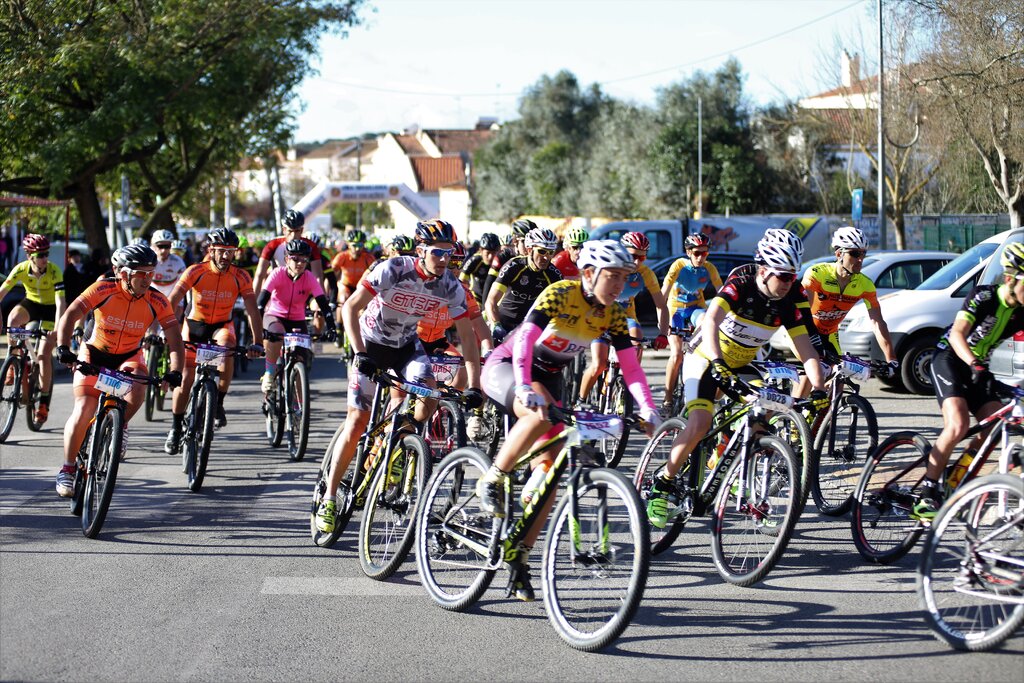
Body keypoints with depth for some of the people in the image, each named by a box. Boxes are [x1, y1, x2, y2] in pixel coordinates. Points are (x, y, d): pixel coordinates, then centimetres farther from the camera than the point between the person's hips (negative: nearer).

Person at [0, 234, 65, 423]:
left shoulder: (54, 271, -28)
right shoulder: (21, 269, -21)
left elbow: (60, 301, -34)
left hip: (50, 309, -2)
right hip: (31, 303, 2)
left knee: (43, 355, -12)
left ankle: (44, 404, -1)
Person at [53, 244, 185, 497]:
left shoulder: (157, 302, -19)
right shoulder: (103, 289, -23)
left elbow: (175, 340, -20)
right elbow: (70, 316, -28)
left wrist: (175, 371, -36)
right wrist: (63, 348, -43)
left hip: (129, 357, 1)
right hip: (94, 353, -1)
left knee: (138, 390, -31)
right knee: (84, 410, -17)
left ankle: (121, 425, 2)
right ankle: (67, 470, -2)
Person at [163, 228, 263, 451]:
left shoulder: (240, 277, -16)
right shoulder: (195, 272, -20)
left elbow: (252, 310, -19)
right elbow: (172, 303, -24)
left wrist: (257, 342, -31)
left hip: (222, 325, 0)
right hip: (195, 324, 0)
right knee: (185, 378, -6)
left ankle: (218, 404, -16)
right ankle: (175, 428, 12)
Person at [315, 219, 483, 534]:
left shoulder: (451, 287, -16)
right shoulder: (394, 269, -27)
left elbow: (467, 337, -11)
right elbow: (351, 307, -27)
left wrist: (474, 386, -18)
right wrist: (359, 354, -37)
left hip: (407, 344, 3)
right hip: (371, 342, -3)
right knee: (358, 422, -9)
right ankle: (329, 499, 1)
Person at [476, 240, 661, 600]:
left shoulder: (613, 314, -7)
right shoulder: (559, 294, -25)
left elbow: (630, 365, -7)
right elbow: (525, 339, -36)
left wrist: (648, 409, -21)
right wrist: (524, 386, -51)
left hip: (547, 376, 6)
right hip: (504, 367, -6)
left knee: (548, 472, -5)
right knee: (540, 414, -39)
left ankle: (519, 557, 3)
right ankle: (492, 481, -20)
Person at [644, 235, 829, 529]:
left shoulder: (789, 301, -10)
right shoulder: (740, 286, -25)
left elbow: (804, 345, -13)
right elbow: (711, 320, -41)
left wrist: (818, 387, -27)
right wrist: (717, 362, -55)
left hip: (742, 365, 6)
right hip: (706, 359, -6)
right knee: (700, 423, -25)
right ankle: (661, 485, -10)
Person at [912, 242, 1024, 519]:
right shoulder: (983, 296, -21)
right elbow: (957, 334, -32)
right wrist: (975, 366, -47)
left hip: (979, 367, 7)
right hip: (950, 359, -7)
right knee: (958, 426, -24)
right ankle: (925, 495, -20)